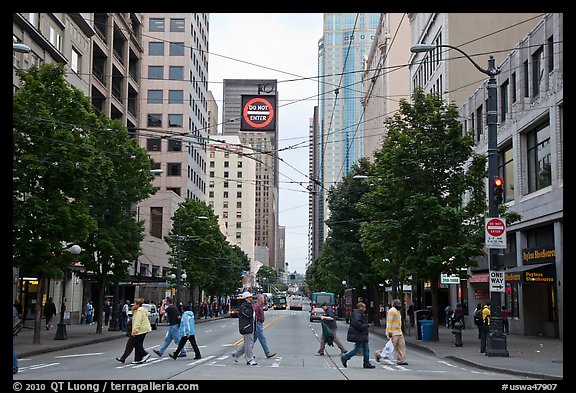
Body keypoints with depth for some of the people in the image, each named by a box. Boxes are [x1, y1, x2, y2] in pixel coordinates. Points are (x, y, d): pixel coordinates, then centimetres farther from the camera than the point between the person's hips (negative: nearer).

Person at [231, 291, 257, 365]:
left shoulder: (249, 306, 18)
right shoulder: (242, 307, -13)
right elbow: (249, 314, -27)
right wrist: (250, 306, -19)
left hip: (250, 328, 10)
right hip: (246, 328, -10)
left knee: (247, 344, 14)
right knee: (249, 344, -6)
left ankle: (236, 354, 25)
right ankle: (249, 360, 1)